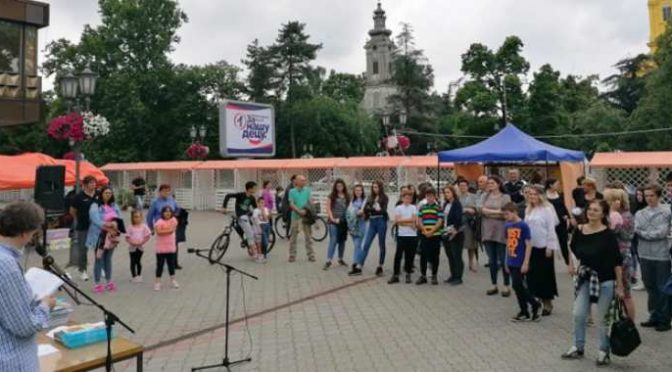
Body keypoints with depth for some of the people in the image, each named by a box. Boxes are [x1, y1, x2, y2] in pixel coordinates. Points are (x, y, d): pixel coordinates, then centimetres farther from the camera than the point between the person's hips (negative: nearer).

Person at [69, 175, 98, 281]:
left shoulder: (98, 195, 1)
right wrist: (80, 219, 9)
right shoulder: (79, 197, -9)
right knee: (82, 249, 4)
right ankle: (82, 271, 16)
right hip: (82, 228, -3)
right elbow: (72, 211, 2)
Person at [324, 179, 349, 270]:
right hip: (334, 221, -4)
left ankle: (340, 259, 25)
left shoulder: (347, 197, 8)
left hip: (344, 221, 4)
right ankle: (328, 261, -10)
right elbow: (328, 208, -4)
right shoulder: (332, 196, 0)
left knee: (342, 241, 11)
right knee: (333, 241, -10)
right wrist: (332, 218, -12)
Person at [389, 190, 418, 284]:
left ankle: (408, 275, 16)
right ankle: (395, 275, 4)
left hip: (412, 235, 1)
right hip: (401, 235, -1)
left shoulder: (414, 208, 8)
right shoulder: (398, 208, 4)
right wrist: (409, 222, -9)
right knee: (398, 255, -2)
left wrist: (403, 221, -9)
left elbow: (414, 220, -3)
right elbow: (397, 221, -6)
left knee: (410, 255, 5)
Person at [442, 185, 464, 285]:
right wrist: (444, 229, 8)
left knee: (457, 256, -2)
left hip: (456, 234, -8)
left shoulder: (457, 204, -9)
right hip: (447, 234, 8)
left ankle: (458, 277, 3)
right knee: (450, 256, 13)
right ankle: (453, 275, 22)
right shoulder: (445, 204, 13)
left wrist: (455, 230, -19)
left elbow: (458, 218, -17)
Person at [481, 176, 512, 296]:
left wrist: (489, 212, -8)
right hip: (488, 232, 4)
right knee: (492, 260, 10)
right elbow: (482, 210, -3)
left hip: (501, 232, -4)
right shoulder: (485, 197, 11)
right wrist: (497, 212, -10)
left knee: (503, 260, 1)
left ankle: (506, 287, 10)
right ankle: (494, 285, 19)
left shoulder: (505, 197, -1)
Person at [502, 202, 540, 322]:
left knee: (518, 286, -5)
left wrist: (526, 263, -15)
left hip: (520, 263, -7)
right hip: (511, 262, 7)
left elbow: (529, 245, -13)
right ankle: (524, 312, 21)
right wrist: (507, 261, 14)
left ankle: (535, 304, 15)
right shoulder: (507, 225, 6)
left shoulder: (523, 225, -14)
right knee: (518, 287, 12)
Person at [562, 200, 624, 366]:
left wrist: (619, 285, -12)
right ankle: (578, 347, 26)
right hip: (585, 277, 4)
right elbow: (573, 248, 18)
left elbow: (617, 261, -12)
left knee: (602, 319, 5)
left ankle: (604, 351, 23)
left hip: (605, 280, -4)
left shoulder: (608, 234, -15)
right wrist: (571, 264, 10)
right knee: (578, 315, 8)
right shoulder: (579, 230, -3)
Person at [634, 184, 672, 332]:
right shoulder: (639, 213, 8)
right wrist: (652, 234, -16)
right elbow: (637, 231, -2)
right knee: (650, 287, 12)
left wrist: (645, 234, -9)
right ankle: (654, 316, 23)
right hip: (645, 255, 4)